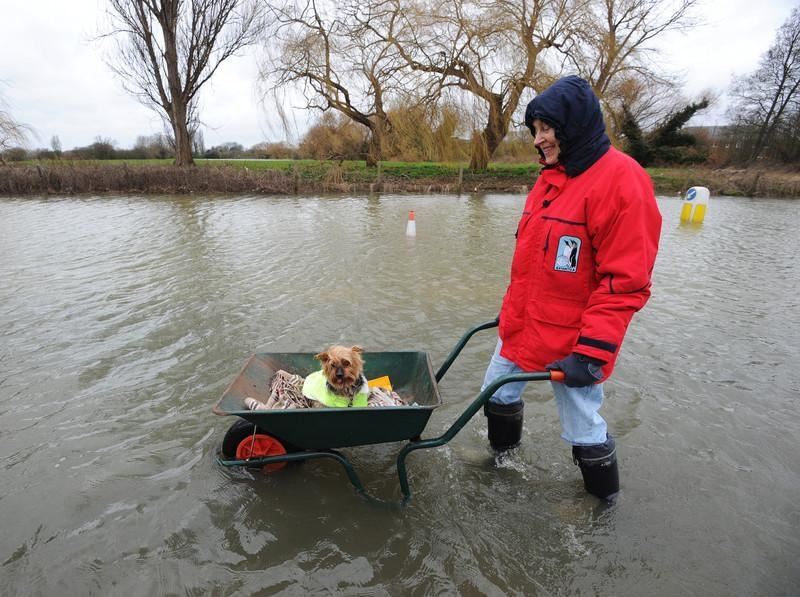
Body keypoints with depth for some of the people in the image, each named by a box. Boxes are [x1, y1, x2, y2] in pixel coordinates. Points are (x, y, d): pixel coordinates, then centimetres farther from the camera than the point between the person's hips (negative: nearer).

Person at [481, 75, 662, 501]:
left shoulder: (620, 179, -17)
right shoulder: (551, 177, 8)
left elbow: (626, 282, -20)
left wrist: (592, 352, -21)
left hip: (569, 340, -8)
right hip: (520, 327, 8)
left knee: (583, 426, 8)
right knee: (498, 391, 21)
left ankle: (604, 500, 36)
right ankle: (502, 456, 47)